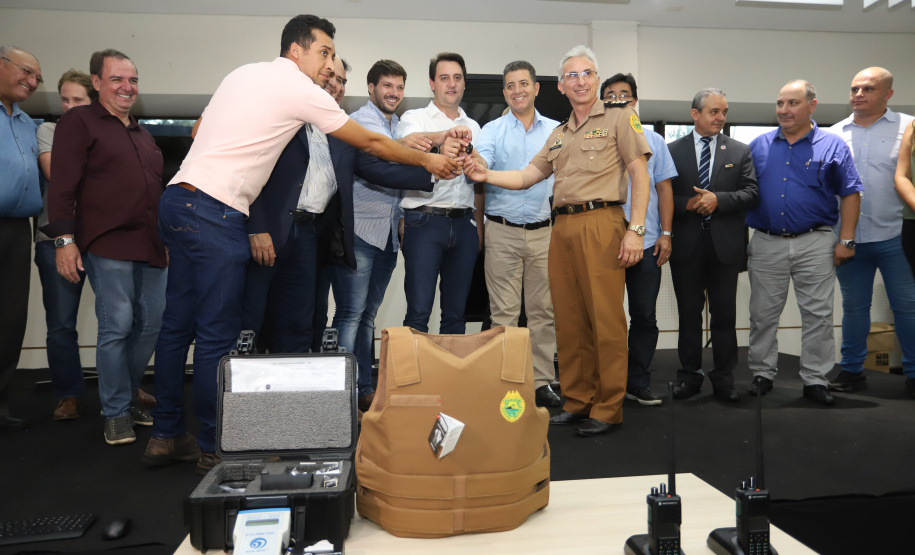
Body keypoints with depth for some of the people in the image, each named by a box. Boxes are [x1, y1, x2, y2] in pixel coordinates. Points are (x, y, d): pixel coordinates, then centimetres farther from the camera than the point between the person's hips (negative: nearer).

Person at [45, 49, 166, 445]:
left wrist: (168, 238, 23)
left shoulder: (143, 134, 23)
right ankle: (116, 413, 7)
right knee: (116, 328, -6)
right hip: (108, 248, -7)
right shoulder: (79, 122, 2)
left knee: (151, 326, 7)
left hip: (152, 248, 7)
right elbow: (62, 185, -6)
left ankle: (127, 396, 24)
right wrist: (64, 240, -13)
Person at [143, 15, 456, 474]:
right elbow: (370, 142, 3)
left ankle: (166, 435, 23)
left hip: (178, 198, 9)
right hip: (215, 212, -9)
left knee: (177, 325, 12)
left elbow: (199, 129, 26)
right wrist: (427, 160, 15)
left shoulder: (244, 73, 19)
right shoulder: (299, 89, -4)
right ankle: (215, 449, 7)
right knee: (217, 335, -3)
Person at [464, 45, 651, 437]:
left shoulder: (619, 117, 5)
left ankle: (608, 409, 4)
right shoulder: (559, 134, 24)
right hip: (562, 228, 6)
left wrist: (635, 229, -12)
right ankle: (577, 402, 18)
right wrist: (486, 176, 9)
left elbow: (640, 173, -3)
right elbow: (527, 176, 24)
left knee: (606, 319, -6)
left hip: (601, 224, -6)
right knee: (569, 320, 7)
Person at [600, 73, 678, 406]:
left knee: (644, 316, 6)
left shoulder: (653, 141, 11)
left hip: (646, 243, 2)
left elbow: (664, 189, 9)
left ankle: (638, 383, 18)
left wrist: (666, 234, 0)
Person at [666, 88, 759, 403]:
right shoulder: (673, 150, 6)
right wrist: (687, 204, -15)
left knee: (724, 315, 5)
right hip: (686, 244, 0)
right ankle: (690, 376, 19)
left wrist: (718, 199, -14)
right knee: (689, 314, 8)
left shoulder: (740, 152, 9)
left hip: (726, 244, 1)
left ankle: (724, 378, 16)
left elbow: (752, 193, 1)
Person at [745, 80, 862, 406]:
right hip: (766, 244, 2)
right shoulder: (759, 146, 7)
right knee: (763, 314, 7)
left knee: (818, 315, 3)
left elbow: (850, 194, 2)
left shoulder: (832, 146, 3)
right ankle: (762, 374, 19)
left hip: (815, 244, -1)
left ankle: (815, 380, 14)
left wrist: (846, 241, -4)